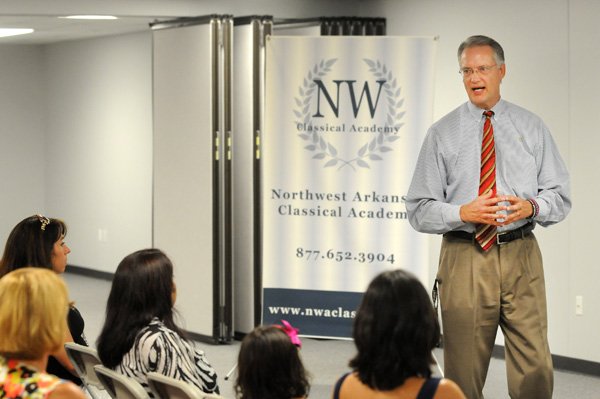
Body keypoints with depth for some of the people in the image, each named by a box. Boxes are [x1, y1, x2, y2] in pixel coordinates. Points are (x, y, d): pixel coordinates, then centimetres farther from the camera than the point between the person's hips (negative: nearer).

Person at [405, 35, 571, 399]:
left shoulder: (532, 128, 10)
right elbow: (419, 209, 3)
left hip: (521, 258, 1)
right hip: (464, 258, 0)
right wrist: (462, 213, -15)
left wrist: (532, 206, -12)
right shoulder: (442, 134, 6)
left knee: (536, 369, -7)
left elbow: (561, 196, 9)